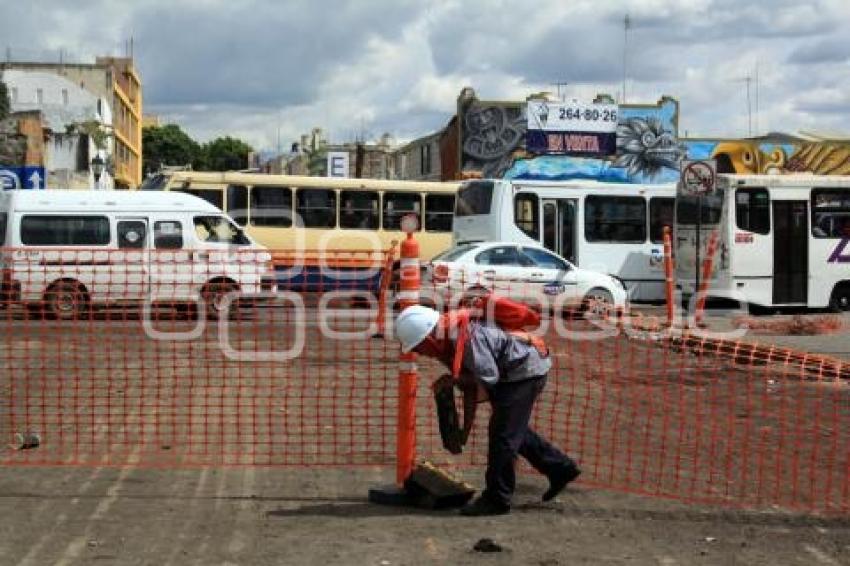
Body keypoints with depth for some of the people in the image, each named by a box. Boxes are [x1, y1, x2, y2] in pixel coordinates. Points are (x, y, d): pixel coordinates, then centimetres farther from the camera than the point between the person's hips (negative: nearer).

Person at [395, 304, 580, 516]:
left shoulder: (467, 338, -32)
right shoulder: (448, 334, -3)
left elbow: (488, 378, -30)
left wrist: (458, 377, -15)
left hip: (525, 369, -10)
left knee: (502, 434, -7)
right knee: (515, 430, 21)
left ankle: (497, 499, 1)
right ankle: (560, 468, 31)